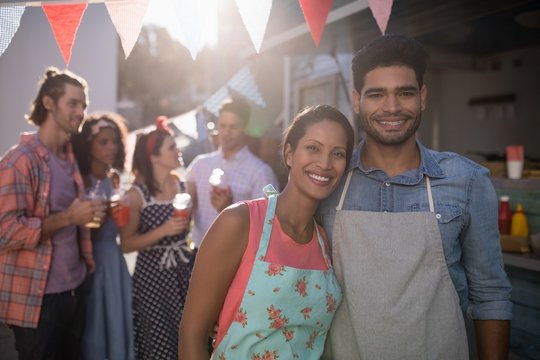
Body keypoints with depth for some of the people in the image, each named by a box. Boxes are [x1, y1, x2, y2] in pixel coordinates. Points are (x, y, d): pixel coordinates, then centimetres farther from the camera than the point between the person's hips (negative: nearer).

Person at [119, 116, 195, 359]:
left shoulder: (185, 186, 1)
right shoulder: (136, 195, -10)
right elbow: (126, 244, -14)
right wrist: (163, 231, -21)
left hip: (185, 273, 4)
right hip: (153, 278, -3)